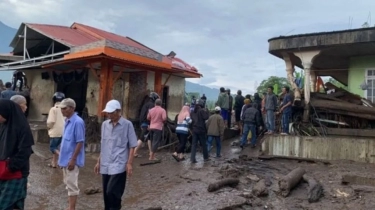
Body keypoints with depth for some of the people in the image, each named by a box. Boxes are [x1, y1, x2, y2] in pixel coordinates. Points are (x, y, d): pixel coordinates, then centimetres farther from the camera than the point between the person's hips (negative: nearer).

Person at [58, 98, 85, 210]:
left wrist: (73, 159, -20)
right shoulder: (67, 121, 8)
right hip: (65, 158, 9)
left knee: (72, 185, 0)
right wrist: (62, 157, 16)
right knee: (68, 184, 17)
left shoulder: (77, 122, -19)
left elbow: (80, 142, -20)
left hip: (71, 160, -9)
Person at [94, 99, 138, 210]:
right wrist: (99, 162, 16)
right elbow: (103, 146, 16)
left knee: (112, 192, -12)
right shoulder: (104, 124, 8)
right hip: (105, 166, 6)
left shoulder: (127, 124, -7)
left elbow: (132, 146, -6)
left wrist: (129, 164, -11)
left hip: (119, 166, -5)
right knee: (106, 194, 11)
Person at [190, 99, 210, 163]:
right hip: (201, 130, -5)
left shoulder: (193, 112, 11)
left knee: (194, 144, 4)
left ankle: (192, 158, -2)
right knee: (203, 144, 8)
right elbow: (206, 117, -20)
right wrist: (206, 111, -8)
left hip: (194, 130, 5)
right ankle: (206, 157, 19)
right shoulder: (202, 110, -10)